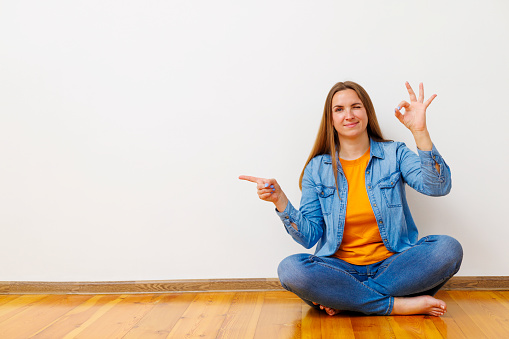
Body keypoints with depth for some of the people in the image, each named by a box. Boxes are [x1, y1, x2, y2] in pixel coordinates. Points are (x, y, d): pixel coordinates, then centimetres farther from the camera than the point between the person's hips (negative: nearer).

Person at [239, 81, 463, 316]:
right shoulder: (317, 168, 5)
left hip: (391, 265, 1)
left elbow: (438, 187, -14)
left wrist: (419, 131, -21)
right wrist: (280, 201, -14)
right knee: (290, 269, -29)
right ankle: (398, 305, -22)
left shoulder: (394, 154, 5)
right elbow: (309, 237, 1)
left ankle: (346, 300, -20)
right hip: (339, 268, 0)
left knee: (449, 249, -25)